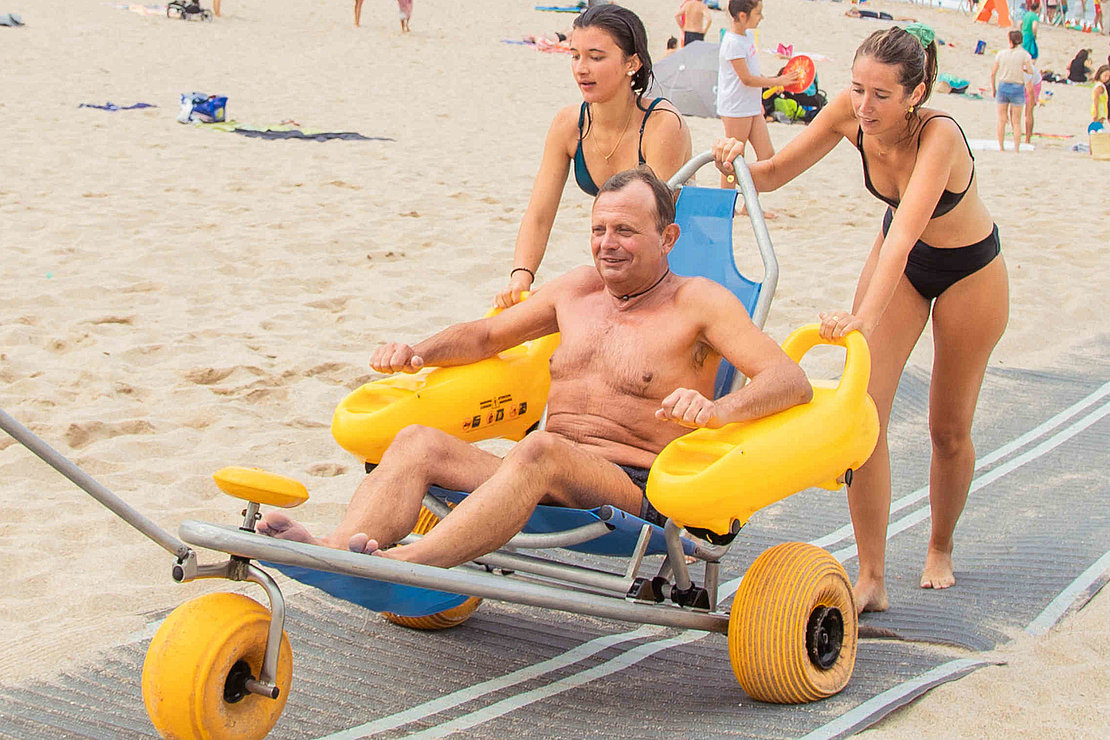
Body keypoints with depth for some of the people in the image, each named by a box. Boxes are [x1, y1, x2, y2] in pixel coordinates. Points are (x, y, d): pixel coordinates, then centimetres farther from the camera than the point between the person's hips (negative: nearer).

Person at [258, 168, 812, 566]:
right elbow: (486, 335, 31)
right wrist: (418, 354, 10)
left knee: (542, 449, -37)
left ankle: (410, 564, -55)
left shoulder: (698, 301, 1)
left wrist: (716, 410, -31)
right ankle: (335, 550, -44)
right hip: (547, 489, 6)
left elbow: (791, 381, -11)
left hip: (638, 495, -6)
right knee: (419, 441, -17)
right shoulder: (576, 290, 20)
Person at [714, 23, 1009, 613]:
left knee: (949, 429, 8)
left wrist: (864, 319, -63)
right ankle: (871, 577, -7)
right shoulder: (850, 115, -24)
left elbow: (903, 235, -51)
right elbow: (776, 172, -16)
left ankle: (940, 549, 37)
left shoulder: (939, 135, -39)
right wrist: (739, 164, -38)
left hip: (970, 271, -4)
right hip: (898, 259, 4)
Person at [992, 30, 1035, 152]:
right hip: (1017, 88, -1)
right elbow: (1030, 71, -12)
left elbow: (993, 73, 3)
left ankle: (1001, 148, 10)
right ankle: (1016, 149, 4)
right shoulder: (1024, 54, -4)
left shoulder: (1001, 54, 1)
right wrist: (1023, 69, 9)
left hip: (1002, 87, 1)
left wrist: (993, 89, 12)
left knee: (1002, 120, 9)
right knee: (1016, 121, 6)